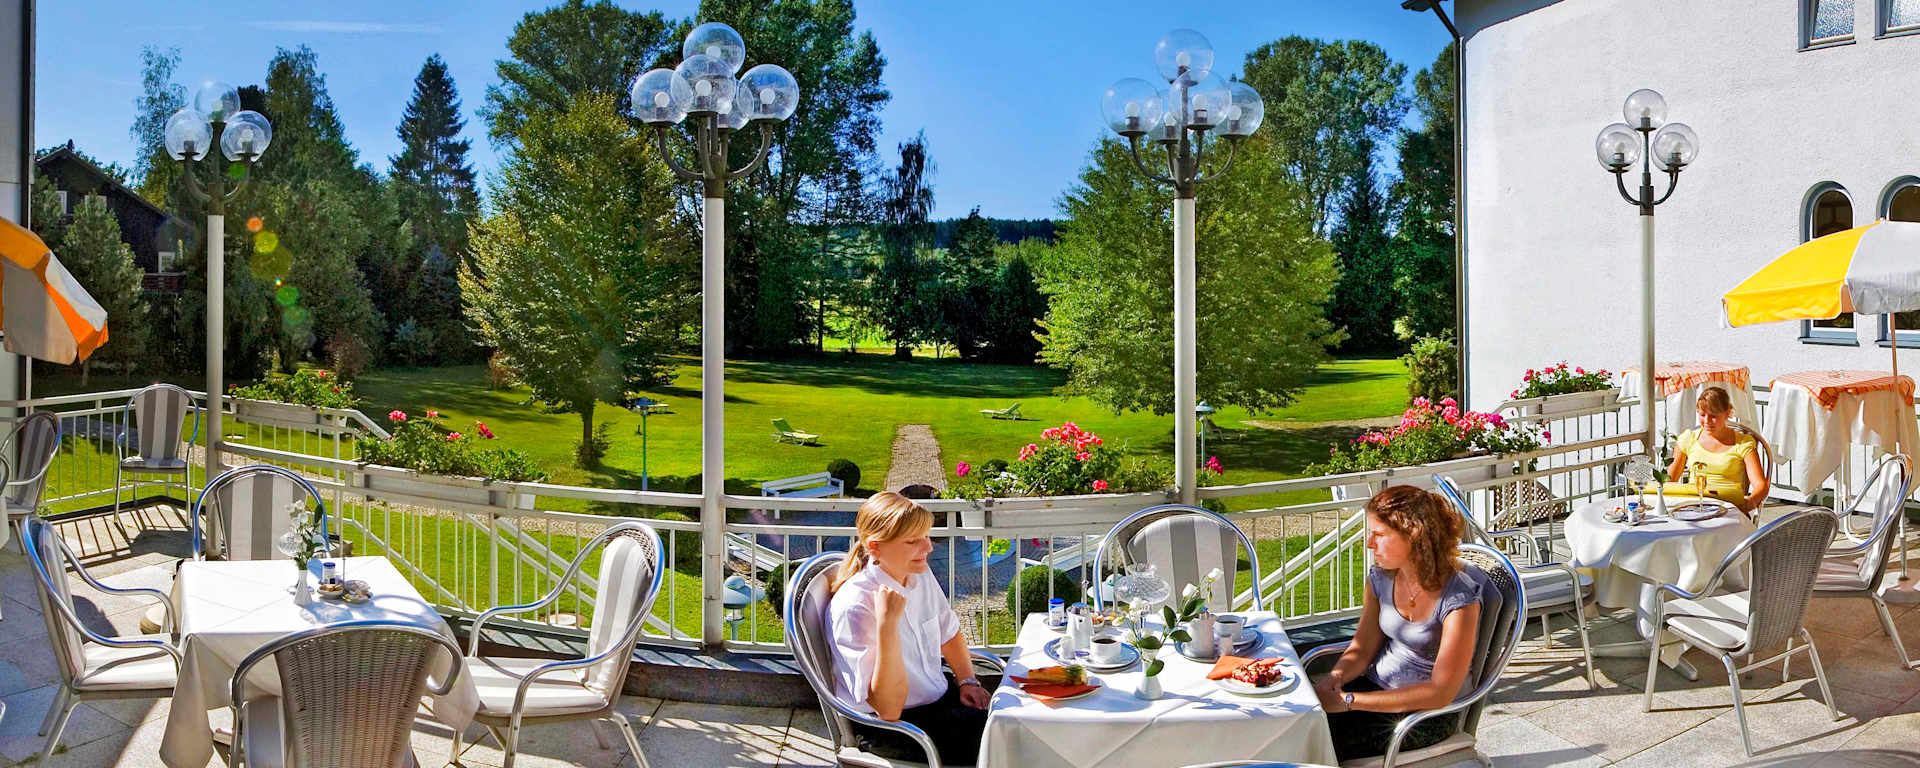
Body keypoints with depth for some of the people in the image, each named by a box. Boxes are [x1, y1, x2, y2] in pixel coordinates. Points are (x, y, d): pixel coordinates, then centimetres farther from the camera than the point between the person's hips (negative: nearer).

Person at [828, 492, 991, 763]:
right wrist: (887, 624, -36)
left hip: (939, 696, 8)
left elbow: (949, 632, 22)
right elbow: (888, 709, -29)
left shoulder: (921, 576, 0)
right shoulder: (854, 606, -25)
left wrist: (969, 680, 6)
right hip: (884, 727, -8)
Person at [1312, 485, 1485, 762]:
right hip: (1378, 686, 6)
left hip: (1429, 713, -6)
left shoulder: (1459, 598, -22)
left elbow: (1440, 692, -23)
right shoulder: (1381, 577, -2)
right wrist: (1334, 677, -18)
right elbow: (1362, 649, 7)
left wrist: (1348, 701, -27)